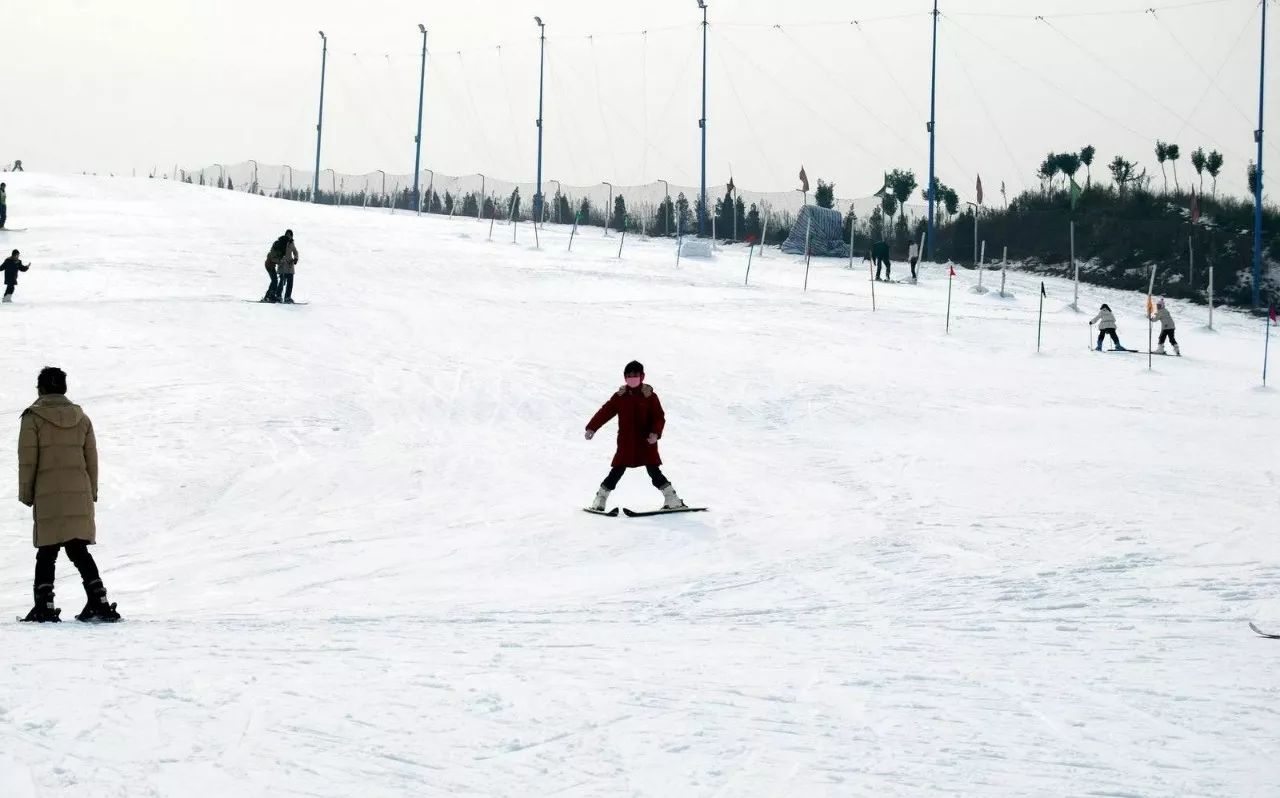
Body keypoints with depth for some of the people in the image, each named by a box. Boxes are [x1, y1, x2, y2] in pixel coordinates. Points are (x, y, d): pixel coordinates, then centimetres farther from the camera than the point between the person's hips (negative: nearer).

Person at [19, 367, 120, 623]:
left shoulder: (33, 418, -3)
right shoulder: (81, 418, 10)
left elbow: (27, 460, -4)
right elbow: (92, 459, 12)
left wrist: (26, 493, 4)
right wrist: (91, 493, 19)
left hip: (48, 496, -4)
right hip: (80, 494, 4)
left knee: (47, 553, 3)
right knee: (79, 550, 10)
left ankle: (45, 606, -1)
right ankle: (99, 602, 3)